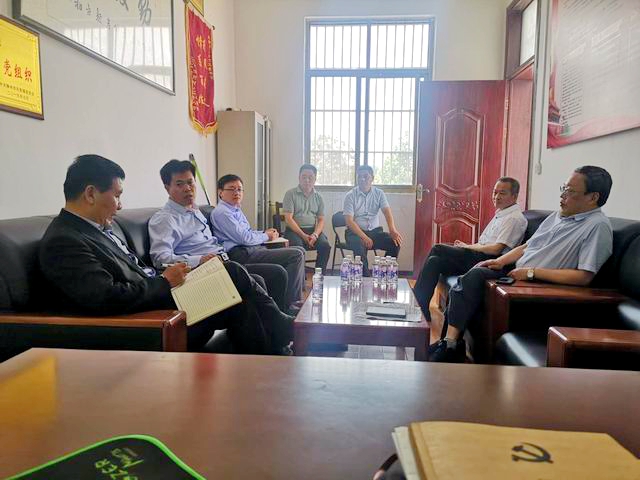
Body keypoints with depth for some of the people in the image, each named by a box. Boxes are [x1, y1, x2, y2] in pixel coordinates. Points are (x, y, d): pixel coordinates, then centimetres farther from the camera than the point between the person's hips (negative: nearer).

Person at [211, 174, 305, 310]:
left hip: (253, 248, 11)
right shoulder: (222, 212, -11)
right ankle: (292, 303, -13)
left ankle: (299, 293, 14)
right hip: (242, 254, -11)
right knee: (296, 255, -19)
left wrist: (265, 232, 9)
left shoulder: (236, 209, 20)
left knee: (299, 251, 10)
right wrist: (266, 236, -2)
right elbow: (245, 238, -17)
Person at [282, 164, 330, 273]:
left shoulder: (318, 197, 12)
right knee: (297, 246, -34)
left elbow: (321, 220, 9)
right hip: (294, 230, -3)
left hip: (313, 230, 3)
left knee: (325, 245, -24)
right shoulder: (290, 194, 0)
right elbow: (288, 219, -7)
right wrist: (304, 236, -17)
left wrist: (315, 235, -13)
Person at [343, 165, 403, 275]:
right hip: (355, 232, -3)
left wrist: (393, 230, -31)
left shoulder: (379, 193, 5)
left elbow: (387, 211, -10)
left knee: (395, 242, -20)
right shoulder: (350, 195, -4)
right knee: (359, 245, -36)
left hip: (375, 231, 3)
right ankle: (365, 277, -18)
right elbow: (349, 221, -12)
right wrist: (364, 237, -25)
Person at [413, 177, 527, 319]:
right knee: (435, 261, -5)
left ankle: (416, 303, -9)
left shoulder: (514, 218, -10)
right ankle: (422, 310, -4)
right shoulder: (501, 214, 20)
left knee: (437, 249, -15)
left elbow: (496, 249, -19)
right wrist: (467, 246, 5)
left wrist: (468, 247, -7)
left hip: (486, 261, -9)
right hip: (480, 256, 9)